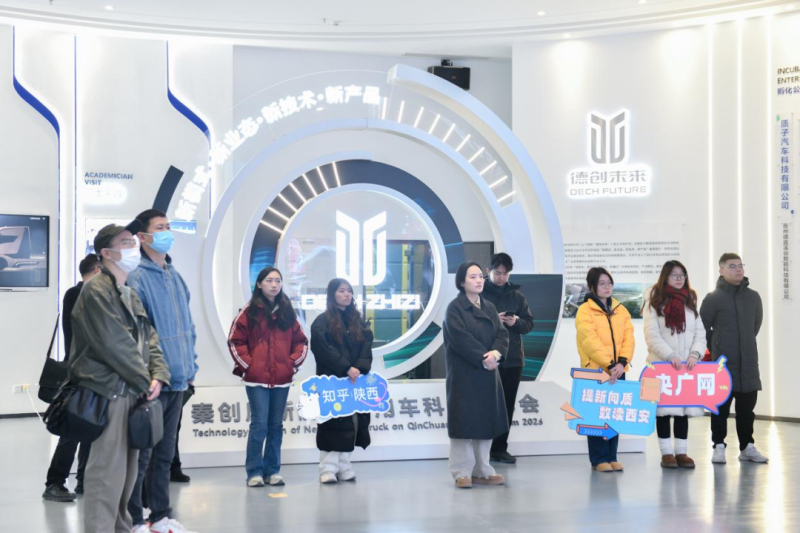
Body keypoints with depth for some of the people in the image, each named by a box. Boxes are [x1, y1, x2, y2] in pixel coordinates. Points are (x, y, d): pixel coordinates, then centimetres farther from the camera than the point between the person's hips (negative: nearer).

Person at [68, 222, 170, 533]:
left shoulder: (131, 294, 19)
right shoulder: (97, 290, -10)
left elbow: (149, 338, 14)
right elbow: (115, 345, -16)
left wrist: (158, 376, -2)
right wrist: (144, 381, -9)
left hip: (132, 392, 9)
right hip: (109, 393, -9)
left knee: (128, 470, 14)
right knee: (108, 472, -9)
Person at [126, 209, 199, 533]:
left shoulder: (176, 277, 14)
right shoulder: (137, 278, -11)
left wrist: (191, 365, 14)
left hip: (176, 379, 8)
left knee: (165, 452, 15)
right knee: (141, 454, 1)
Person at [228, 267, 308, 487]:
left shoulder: (287, 311, 10)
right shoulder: (250, 311, -1)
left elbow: (301, 341, 14)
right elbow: (235, 340, -2)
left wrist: (293, 362, 1)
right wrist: (246, 365, -7)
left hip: (282, 379, 4)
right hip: (256, 379, -4)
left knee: (276, 425, 8)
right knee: (259, 424, -7)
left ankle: (273, 471, 15)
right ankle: (254, 472, 2)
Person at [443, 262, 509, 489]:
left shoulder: (489, 307, 13)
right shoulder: (454, 308, -7)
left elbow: (502, 334, 3)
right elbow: (461, 339, -17)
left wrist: (495, 353, -16)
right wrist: (483, 359, -21)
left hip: (488, 374, 6)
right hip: (464, 373, -6)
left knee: (486, 420, 8)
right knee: (465, 420, -5)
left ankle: (481, 471, 15)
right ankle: (462, 472, 2)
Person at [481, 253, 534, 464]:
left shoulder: (516, 295, 11)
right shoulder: (480, 294, -1)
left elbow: (529, 323, 10)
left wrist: (516, 322, -10)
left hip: (513, 358, 4)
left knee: (507, 405, 7)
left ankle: (500, 448, 14)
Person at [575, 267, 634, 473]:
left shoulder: (621, 310, 12)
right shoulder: (585, 310, -4)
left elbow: (628, 338, 4)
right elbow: (590, 341, -14)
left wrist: (622, 362, -12)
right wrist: (609, 364, -20)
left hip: (617, 371, 5)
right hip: (595, 370, -5)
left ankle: (611, 457, 15)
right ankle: (599, 459, 5)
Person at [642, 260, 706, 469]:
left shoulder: (690, 302, 13)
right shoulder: (655, 302, -1)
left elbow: (700, 333, 8)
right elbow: (652, 336, -9)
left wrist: (695, 354, -10)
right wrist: (670, 356, -19)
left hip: (687, 365, 4)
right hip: (662, 364, -4)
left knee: (684, 408, 4)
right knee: (664, 408, -1)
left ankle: (681, 452, 11)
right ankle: (666, 452, 6)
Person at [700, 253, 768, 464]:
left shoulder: (753, 297, 8)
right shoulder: (713, 298, -6)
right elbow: (702, 328, -1)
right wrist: (715, 349, 7)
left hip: (748, 362, 4)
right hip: (723, 363, -4)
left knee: (747, 407, 9)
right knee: (721, 407, 0)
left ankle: (747, 447, 18)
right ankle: (719, 447, 7)